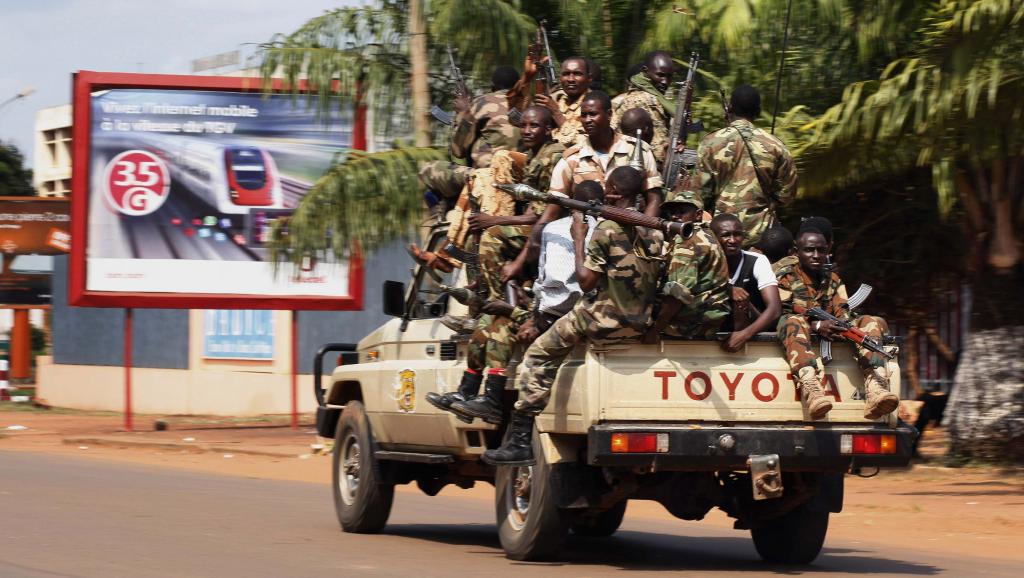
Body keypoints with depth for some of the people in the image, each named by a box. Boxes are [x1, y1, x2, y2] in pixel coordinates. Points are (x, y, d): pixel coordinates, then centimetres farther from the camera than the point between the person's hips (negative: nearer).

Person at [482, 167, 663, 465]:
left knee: (538, 356, 4)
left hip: (608, 319, -8)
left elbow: (586, 281, -12)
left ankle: (521, 440, -3)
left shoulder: (608, 228, -13)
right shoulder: (651, 230, 9)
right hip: (642, 323, 8)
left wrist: (578, 239, -2)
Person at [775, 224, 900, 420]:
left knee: (873, 322, -14)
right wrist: (817, 326, -25)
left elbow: (842, 312, 10)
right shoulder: (786, 276, 5)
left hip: (829, 333, 5)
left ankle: (875, 390, -40)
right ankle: (811, 391, -64)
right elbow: (781, 314, -9)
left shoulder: (833, 280, 21)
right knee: (794, 323, -40)